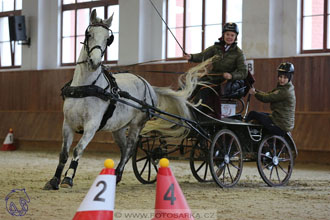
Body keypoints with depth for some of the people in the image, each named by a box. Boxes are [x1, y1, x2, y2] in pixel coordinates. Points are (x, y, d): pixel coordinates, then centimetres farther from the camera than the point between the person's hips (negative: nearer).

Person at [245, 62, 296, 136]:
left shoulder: (285, 91, -21)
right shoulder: (284, 88, 11)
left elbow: (266, 98, -18)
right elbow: (268, 94, 9)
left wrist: (254, 93, -2)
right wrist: (255, 90, -2)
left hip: (280, 127, -10)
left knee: (253, 114, -7)